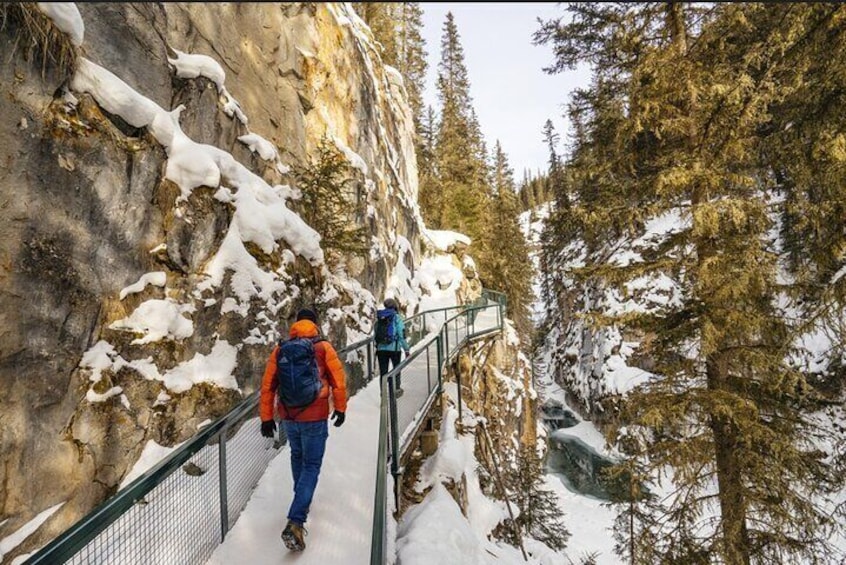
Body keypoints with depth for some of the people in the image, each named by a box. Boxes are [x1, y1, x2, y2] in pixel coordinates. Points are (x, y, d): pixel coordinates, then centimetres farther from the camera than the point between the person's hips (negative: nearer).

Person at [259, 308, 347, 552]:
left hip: (288, 418, 4)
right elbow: (338, 380, -6)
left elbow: (267, 385, 1)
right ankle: (295, 522, -3)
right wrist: (340, 408, 7)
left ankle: (302, 500, 45)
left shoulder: (280, 349, -1)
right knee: (311, 466, 7)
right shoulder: (323, 347, -8)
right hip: (315, 418, -4)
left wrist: (266, 417, 9)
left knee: (297, 456, 28)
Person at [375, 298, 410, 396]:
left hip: (381, 348, 3)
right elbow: (402, 335, -10)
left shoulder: (379, 317, 6)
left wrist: (377, 348, 18)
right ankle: (397, 389, 26)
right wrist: (406, 349, -2)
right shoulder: (397, 317, -5)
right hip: (394, 348, -2)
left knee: (383, 371, 10)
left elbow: (375, 335, 8)